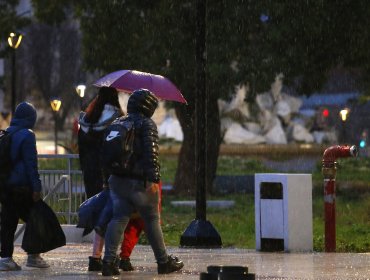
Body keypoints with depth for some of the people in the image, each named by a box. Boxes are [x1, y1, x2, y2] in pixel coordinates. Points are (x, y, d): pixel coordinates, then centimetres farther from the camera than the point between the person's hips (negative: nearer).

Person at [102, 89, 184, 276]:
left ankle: (109, 261, -13)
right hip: (140, 182, -5)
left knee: (118, 218, 2)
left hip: (117, 181, 6)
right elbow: (151, 152, -18)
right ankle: (163, 261, 15)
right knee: (152, 221, 6)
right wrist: (153, 178, -23)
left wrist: (109, 177, 25)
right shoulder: (147, 124, -6)